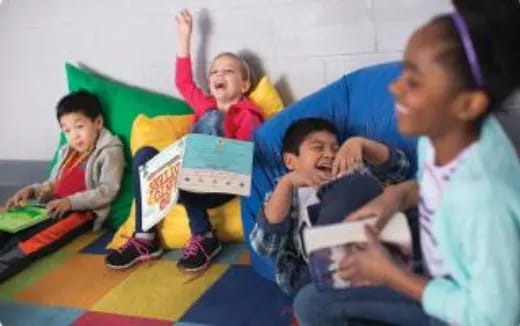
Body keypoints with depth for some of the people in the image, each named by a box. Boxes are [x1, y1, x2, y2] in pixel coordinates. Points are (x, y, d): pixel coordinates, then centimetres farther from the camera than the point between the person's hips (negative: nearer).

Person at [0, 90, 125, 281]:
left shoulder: (109, 153, 0)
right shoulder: (67, 152, 25)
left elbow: (107, 191, -11)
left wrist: (70, 201, -22)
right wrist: (31, 190, 7)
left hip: (82, 211, -8)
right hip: (54, 206, 8)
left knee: (38, 238, -35)